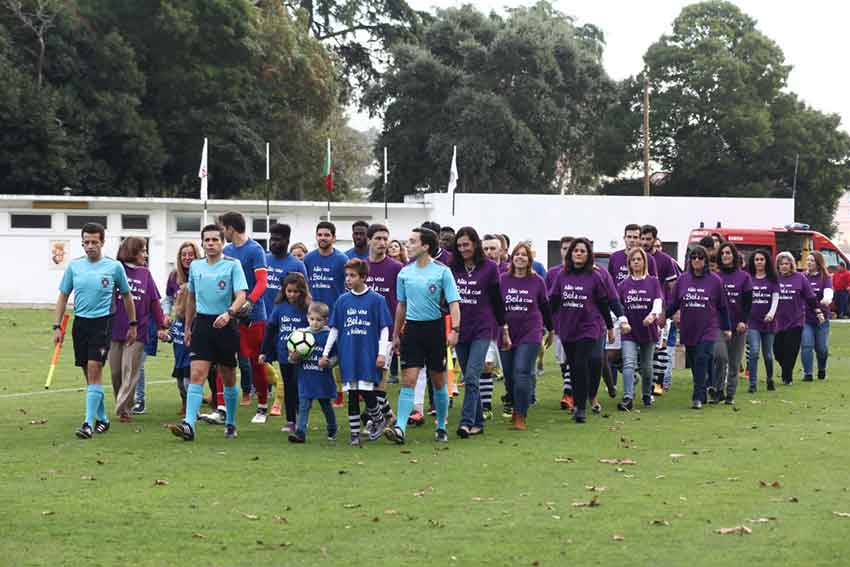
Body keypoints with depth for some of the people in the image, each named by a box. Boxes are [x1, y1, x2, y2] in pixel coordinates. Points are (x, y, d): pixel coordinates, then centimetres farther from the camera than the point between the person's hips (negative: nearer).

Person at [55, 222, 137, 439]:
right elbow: (63, 297, 11)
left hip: (102, 323, -4)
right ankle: (102, 419, 24)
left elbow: (127, 296, 10)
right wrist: (57, 327, 6)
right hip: (80, 323, 4)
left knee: (94, 369, -15)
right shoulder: (74, 266, 5)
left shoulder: (114, 267, -2)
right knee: (89, 373, 10)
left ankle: (89, 423, -15)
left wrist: (132, 324, 13)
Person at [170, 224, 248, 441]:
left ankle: (230, 424, 27)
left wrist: (229, 313, -33)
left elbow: (241, 296, -14)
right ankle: (188, 425, -21)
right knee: (196, 375, -12)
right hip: (202, 323, 2)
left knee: (228, 378, 10)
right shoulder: (195, 266, 9)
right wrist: (187, 327, 22)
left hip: (225, 324, -2)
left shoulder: (233, 265, -5)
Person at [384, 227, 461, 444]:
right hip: (412, 328, 2)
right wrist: (395, 335, 17)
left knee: (438, 382, 8)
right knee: (408, 380, -8)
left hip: (435, 328, -2)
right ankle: (399, 428, -16)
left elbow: (453, 302, -9)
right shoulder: (405, 272, 6)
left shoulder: (442, 271, -6)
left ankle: (441, 428, 21)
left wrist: (455, 330, -21)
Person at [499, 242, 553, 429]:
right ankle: (515, 408, 30)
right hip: (506, 335, 2)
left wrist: (550, 330, 18)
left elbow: (545, 307, 11)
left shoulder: (537, 281, 1)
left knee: (522, 373, -12)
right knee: (509, 376, 8)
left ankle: (520, 416, -8)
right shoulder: (502, 280, 2)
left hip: (530, 334, -2)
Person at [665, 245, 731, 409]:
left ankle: (698, 397, -15)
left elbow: (722, 306, 6)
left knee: (702, 359, -14)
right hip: (688, 330, 3)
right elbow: (673, 303, 8)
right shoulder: (682, 280, 6)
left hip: (708, 329, -3)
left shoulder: (715, 280, 0)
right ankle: (701, 394, 22)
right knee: (694, 363, 8)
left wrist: (726, 328, 8)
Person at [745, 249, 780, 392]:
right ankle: (752, 384, -10)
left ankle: (770, 379, 31)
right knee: (754, 352, -14)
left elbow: (775, 298, -2)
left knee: (768, 354, 9)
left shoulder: (772, 279, 4)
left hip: (768, 321, 1)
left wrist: (771, 313, -18)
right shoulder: (748, 279, 5)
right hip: (752, 321, -1)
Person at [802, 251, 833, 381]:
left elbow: (828, 290, -18)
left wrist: (827, 299, -40)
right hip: (805, 318, 1)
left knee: (822, 348, 7)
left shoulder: (825, 278, -1)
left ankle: (822, 370, 33)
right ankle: (807, 373, 1)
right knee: (806, 346, -9)